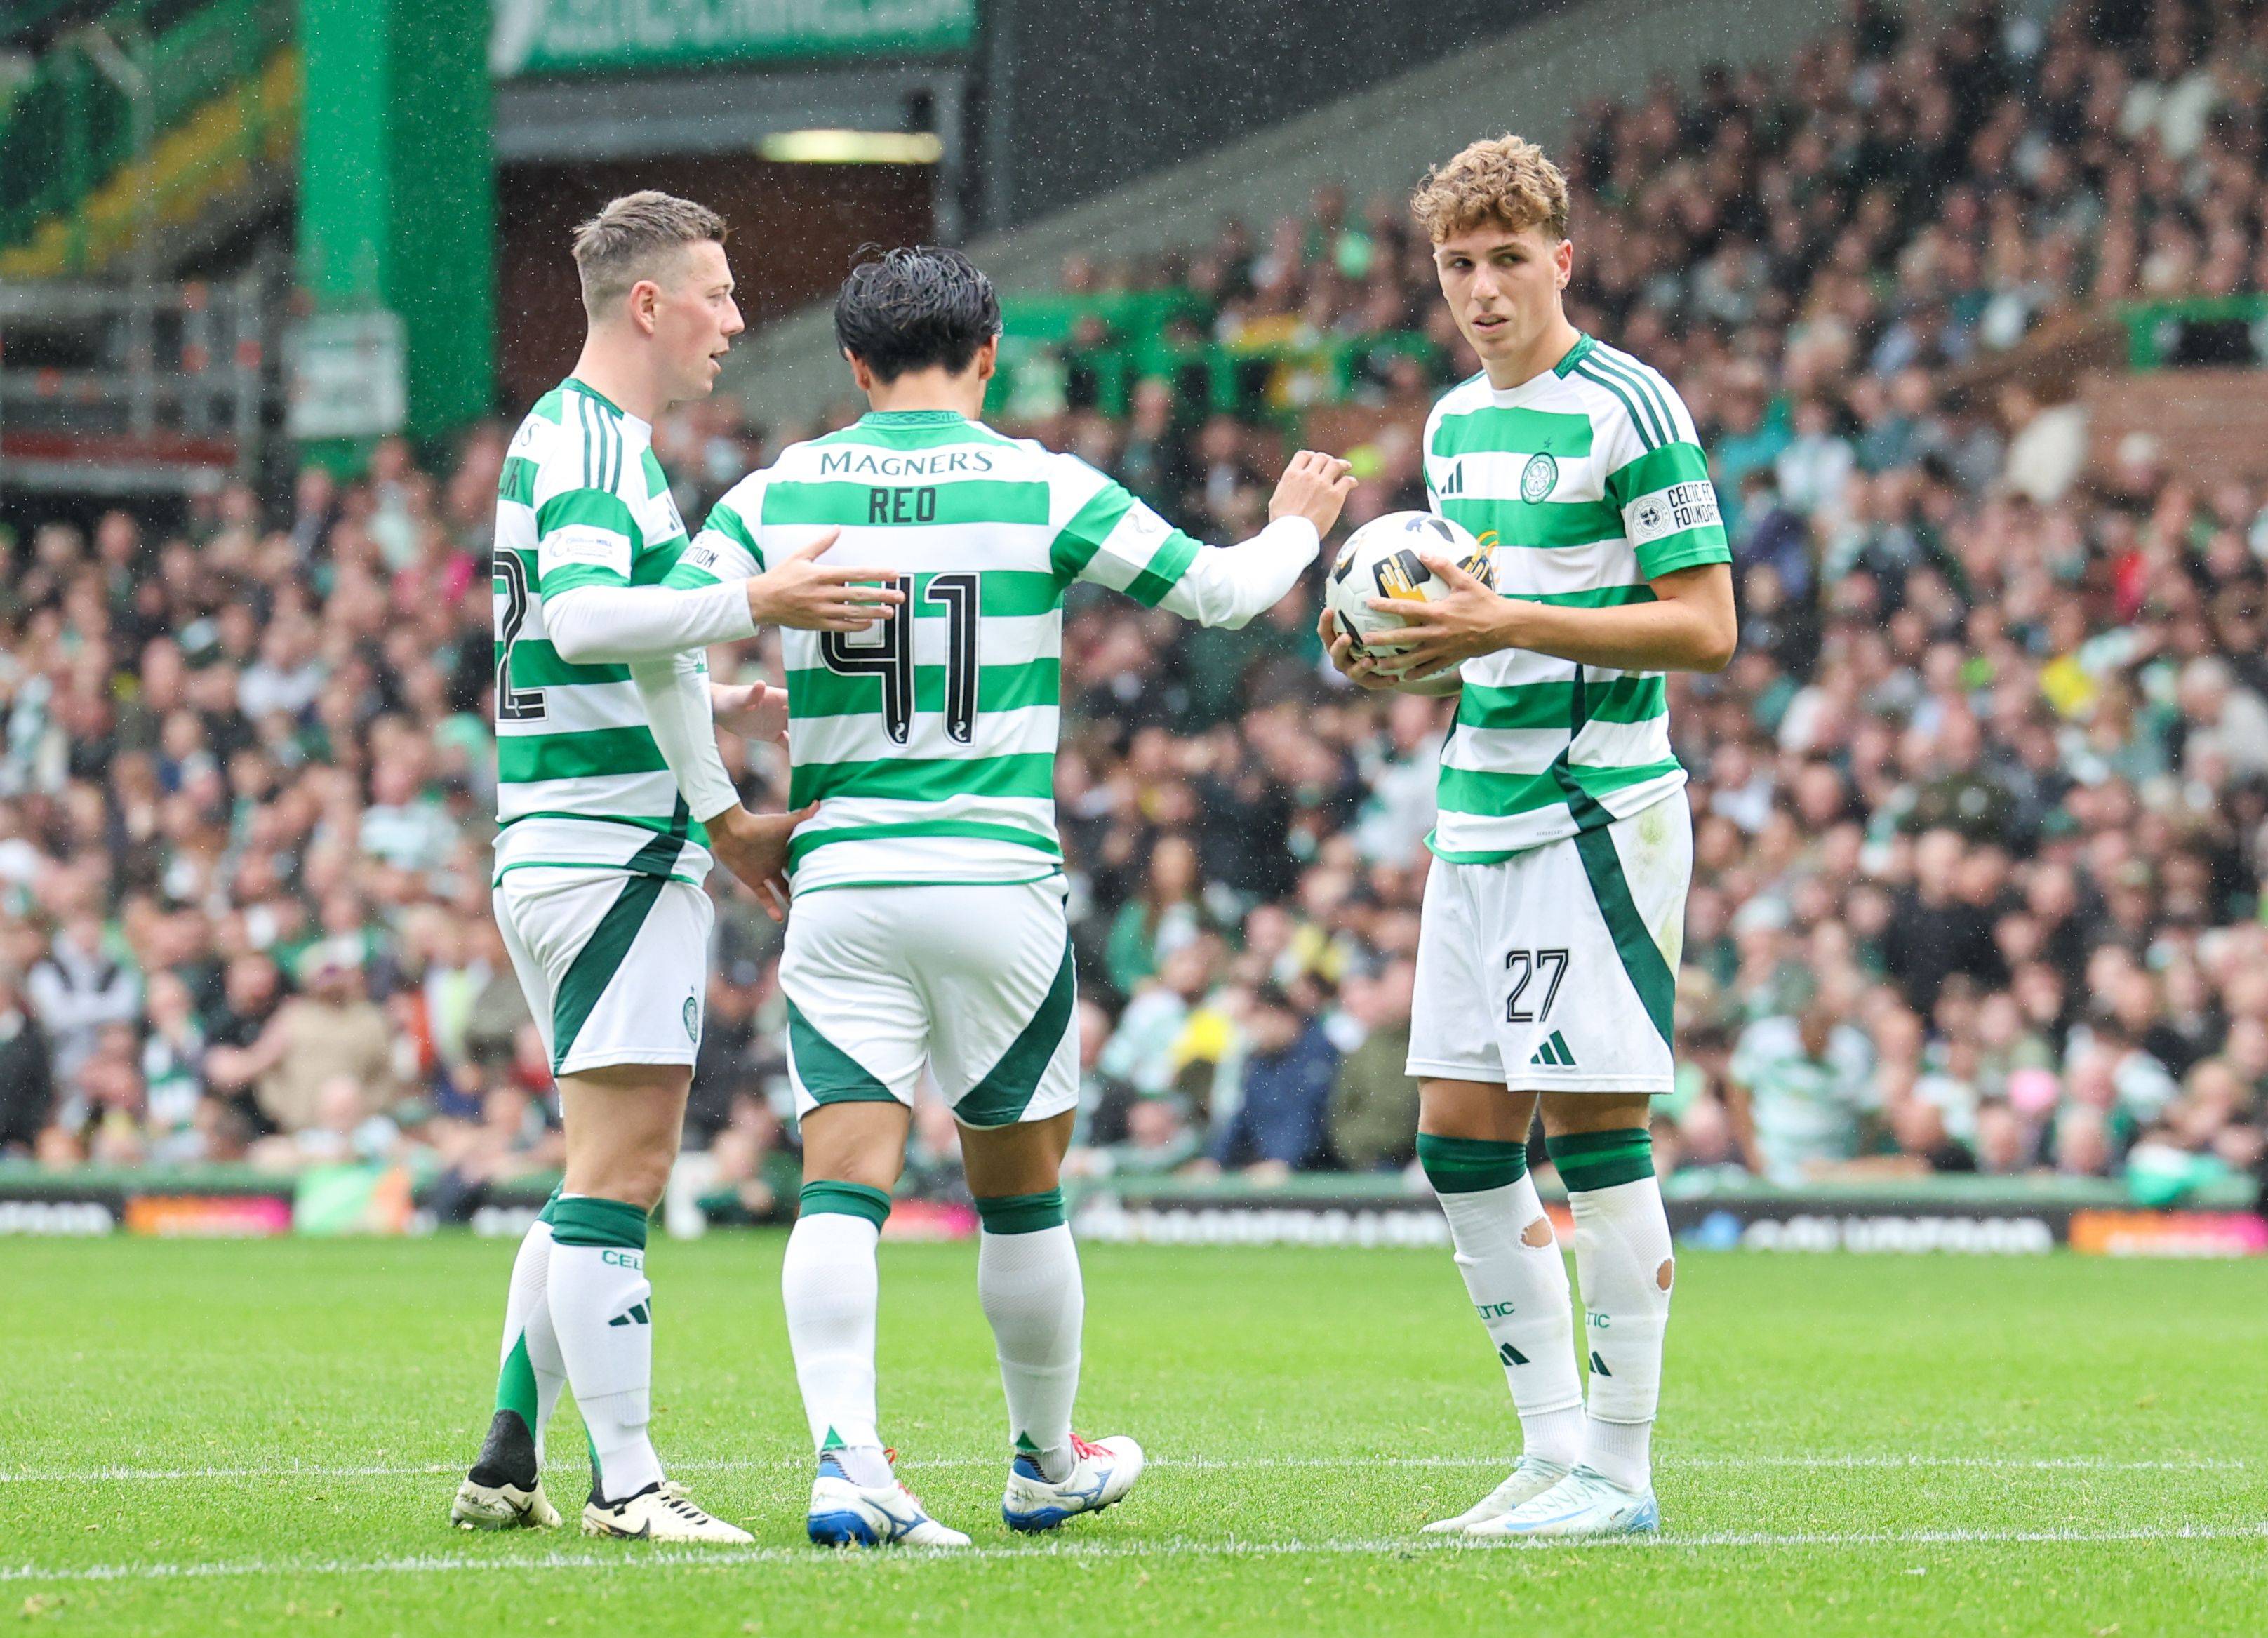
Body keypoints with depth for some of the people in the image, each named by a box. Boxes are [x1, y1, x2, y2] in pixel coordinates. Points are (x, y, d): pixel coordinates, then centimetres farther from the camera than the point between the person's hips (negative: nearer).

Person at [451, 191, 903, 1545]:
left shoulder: (571, 437, 20)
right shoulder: (594, 447, -12)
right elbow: (585, 619, -29)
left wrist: (719, 706, 26)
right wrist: (752, 605, -36)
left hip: (557, 855, 11)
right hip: (617, 850, -11)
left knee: (608, 1171, 14)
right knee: (622, 1168, -11)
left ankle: (509, 1463, 15)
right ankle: (624, 1482, -12)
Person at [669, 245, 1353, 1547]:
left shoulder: (779, 494, 3)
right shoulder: (1042, 488, -2)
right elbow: (1223, 592, 6)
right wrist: (1300, 522, 27)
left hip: (842, 887, 1)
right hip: (1001, 879, -1)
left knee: (844, 1186, -5)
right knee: (1022, 1192, 14)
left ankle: (846, 1455, -24)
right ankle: (1048, 1463, 29)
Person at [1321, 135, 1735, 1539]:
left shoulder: (1629, 411, -9)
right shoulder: (1457, 422, 16)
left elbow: (1706, 630, -13)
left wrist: (1513, 625, -19)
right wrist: (1395, 648, 5)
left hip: (1599, 809, -8)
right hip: (1478, 820, 8)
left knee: (1591, 1128, -8)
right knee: (1461, 1135, 5)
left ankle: (1619, 1472, -2)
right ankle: (1555, 1456, 12)